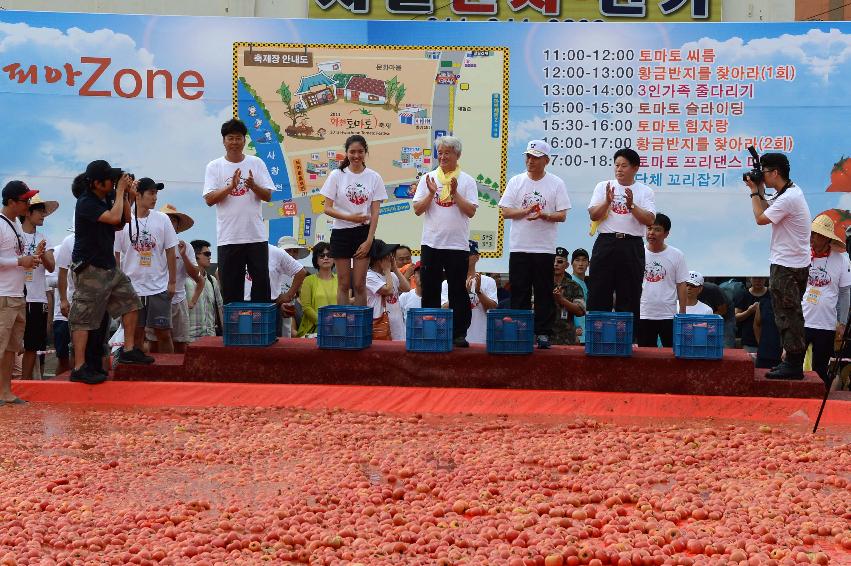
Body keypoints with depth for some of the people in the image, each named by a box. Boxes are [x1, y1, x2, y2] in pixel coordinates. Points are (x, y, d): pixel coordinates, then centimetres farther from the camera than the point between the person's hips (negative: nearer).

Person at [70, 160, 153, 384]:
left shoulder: (107, 198, 9)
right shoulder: (86, 203, -16)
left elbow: (122, 222, 17)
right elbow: (114, 218, -27)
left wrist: (128, 198, 4)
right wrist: (120, 192, -15)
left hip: (109, 266, 9)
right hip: (89, 268, -9)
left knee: (130, 301, 11)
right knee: (84, 317, -7)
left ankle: (129, 349, 19)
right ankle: (79, 368, -6)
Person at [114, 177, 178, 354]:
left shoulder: (162, 219, 2)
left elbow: (170, 252, 5)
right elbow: (115, 255, 3)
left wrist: (172, 282, 2)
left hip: (159, 287, 1)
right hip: (132, 286, -1)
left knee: (163, 333, 1)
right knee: (134, 333, 4)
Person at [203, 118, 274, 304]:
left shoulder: (256, 163, 6)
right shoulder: (214, 167, 3)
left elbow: (268, 196, 3)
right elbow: (209, 199, -6)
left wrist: (253, 186, -16)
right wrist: (231, 186, -18)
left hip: (256, 235, 1)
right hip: (228, 238, -1)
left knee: (262, 282, 3)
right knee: (230, 286, 3)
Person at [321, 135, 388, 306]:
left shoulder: (374, 177, 1)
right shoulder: (336, 175, -1)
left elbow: (375, 212, -1)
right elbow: (327, 208, -3)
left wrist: (369, 240, -9)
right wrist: (350, 218, -17)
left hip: (363, 232, 0)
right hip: (341, 232, 0)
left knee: (359, 285, 0)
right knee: (344, 284, 2)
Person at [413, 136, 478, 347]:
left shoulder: (467, 181, 3)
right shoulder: (428, 179, 8)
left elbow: (471, 211, -6)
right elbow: (417, 210, 2)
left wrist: (455, 193, -14)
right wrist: (431, 193, -11)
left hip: (458, 244, -2)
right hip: (431, 243, 2)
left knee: (458, 292, 1)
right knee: (429, 292, 6)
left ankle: (459, 334, 6)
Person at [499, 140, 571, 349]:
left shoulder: (556, 183, 3)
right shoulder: (516, 181, 7)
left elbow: (562, 215, -2)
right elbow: (505, 212, 2)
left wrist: (544, 216, -20)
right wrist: (526, 211, -13)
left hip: (544, 247, -2)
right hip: (519, 246, 2)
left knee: (544, 293, 1)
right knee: (519, 292, 3)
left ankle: (543, 333, 6)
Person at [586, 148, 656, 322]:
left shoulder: (645, 191, 6)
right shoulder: (603, 187, 10)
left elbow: (649, 221, -5)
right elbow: (593, 215, 1)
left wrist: (631, 205, -16)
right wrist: (607, 201, -15)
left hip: (632, 247, -1)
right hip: (606, 243, 1)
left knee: (630, 296, 2)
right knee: (598, 294, 0)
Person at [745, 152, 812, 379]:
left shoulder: (788, 198, -20)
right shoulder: (791, 191, 12)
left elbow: (761, 219, -16)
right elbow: (769, 212, 18)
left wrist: (754, 192, -6)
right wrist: (760, 192, 9)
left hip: (788, 266, -10)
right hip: (792, 263, 10)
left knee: (788, 315, -6)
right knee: (788, 314, 15)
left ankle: (794, 365, -3)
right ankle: (792, 361, 20)